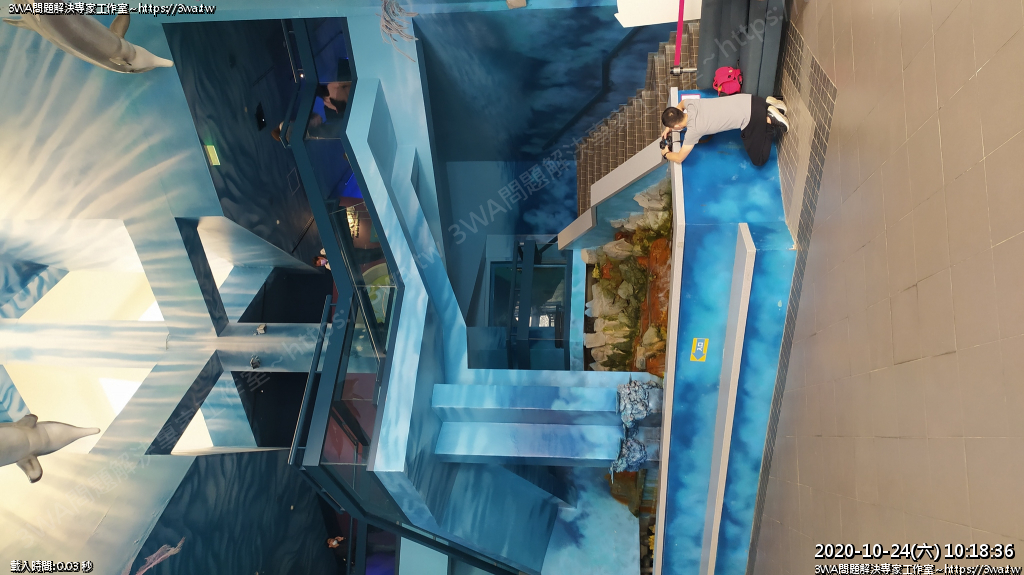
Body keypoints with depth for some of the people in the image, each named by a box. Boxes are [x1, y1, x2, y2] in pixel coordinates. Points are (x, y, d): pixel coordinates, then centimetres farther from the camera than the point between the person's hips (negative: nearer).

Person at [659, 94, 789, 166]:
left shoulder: (694, 129, -19)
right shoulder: (691, 104, 0)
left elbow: (679, 158, -10)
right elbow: (681, 104, 28)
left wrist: (666, 154, 10)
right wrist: (669, 126, 23)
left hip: (752, 117, -8)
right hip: (748, 100, 8)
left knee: (758, 160, 4)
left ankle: (769, 120, 0)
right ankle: (769, 105, 16)